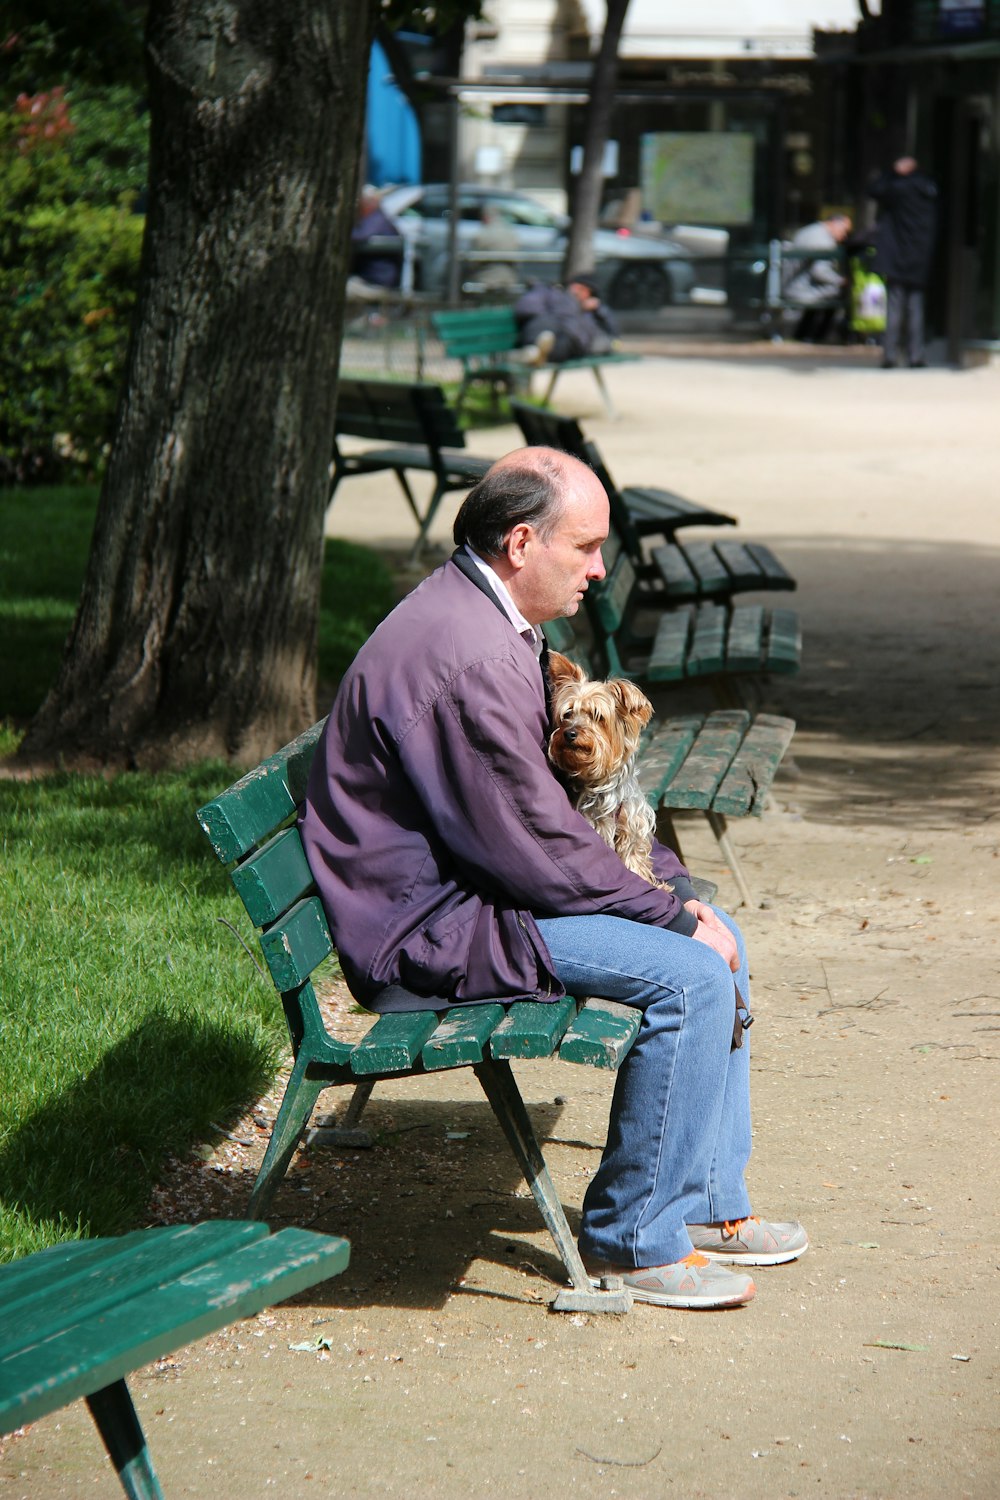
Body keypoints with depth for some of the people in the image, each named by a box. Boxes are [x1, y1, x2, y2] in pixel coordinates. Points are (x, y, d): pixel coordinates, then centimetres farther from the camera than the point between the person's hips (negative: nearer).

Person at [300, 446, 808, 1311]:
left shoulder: (494, 621, 11)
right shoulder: (462, 657, -25)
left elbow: (572, 788, 19)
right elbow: (536, 849, -24)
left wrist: (677, 885, 6)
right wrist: (674, 913, -13)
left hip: (475, 883, 11)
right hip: (433, 925, -11)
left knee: (717, 936, 12)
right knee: (690, 973, -20)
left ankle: (709, 1203, 19)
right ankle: (634, 1240, -7)